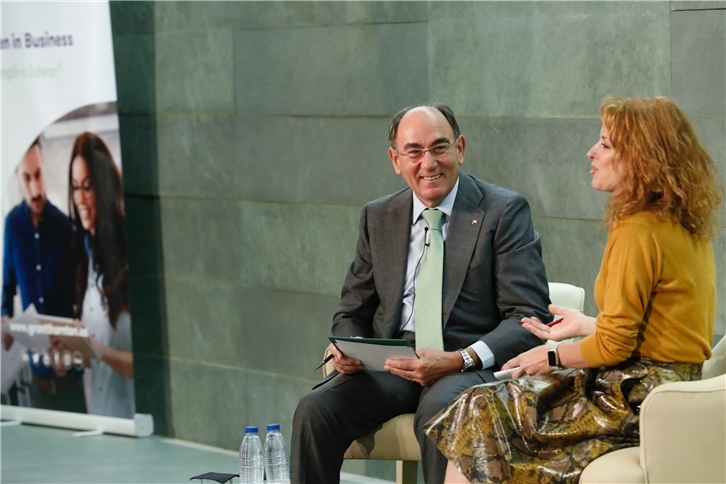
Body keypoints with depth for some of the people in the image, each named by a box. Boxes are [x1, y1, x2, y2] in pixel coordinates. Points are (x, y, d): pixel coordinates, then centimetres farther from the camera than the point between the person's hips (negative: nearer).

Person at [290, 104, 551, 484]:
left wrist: (459, 360, -22)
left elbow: (528, 317, -6)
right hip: (391, 363, 4)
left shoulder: (504, 211, 0)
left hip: (472, 365, -4)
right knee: (315, 408, -24)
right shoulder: (378, 217, 15)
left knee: (439, 408, -37)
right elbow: (353, 311, 20)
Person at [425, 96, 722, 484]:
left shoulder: (637, 230, -19)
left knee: (480, 412, -1)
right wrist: (585, 325, 25)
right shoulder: (689, 227, 10)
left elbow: (614, 346, -18)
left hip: (635, 401, -10)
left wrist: (552, 358, -2)